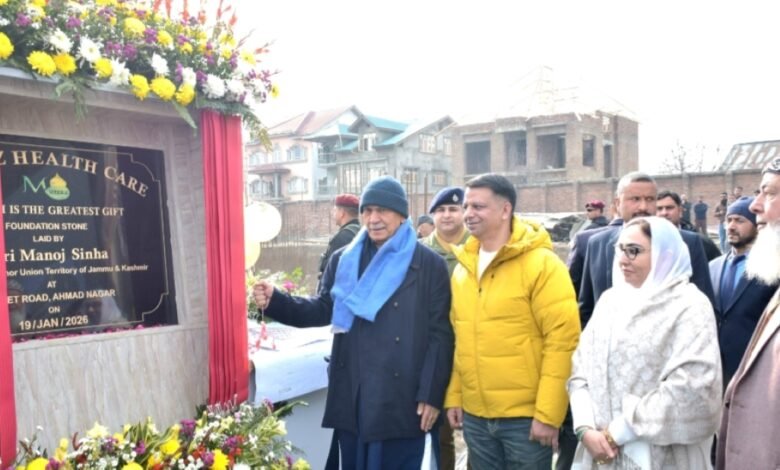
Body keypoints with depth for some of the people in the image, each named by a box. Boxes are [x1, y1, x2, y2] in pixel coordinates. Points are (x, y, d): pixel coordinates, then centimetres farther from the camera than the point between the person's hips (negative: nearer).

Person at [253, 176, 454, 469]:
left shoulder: (429, 265, -4)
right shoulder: (343, 260, 9)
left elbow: (440, 335, -6)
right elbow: (322, 310, 9)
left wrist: (431, 395, -10)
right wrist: (274, 301, -7)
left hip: (402, 400, -4)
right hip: (351, 398, 4)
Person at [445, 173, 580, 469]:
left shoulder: (541, 263, -12)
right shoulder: (463, 266, 6)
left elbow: (562, 340, -15)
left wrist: (548, 413, -16)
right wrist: (454, 396, 9)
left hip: (526, 417, -5)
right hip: (475, 415, 5)